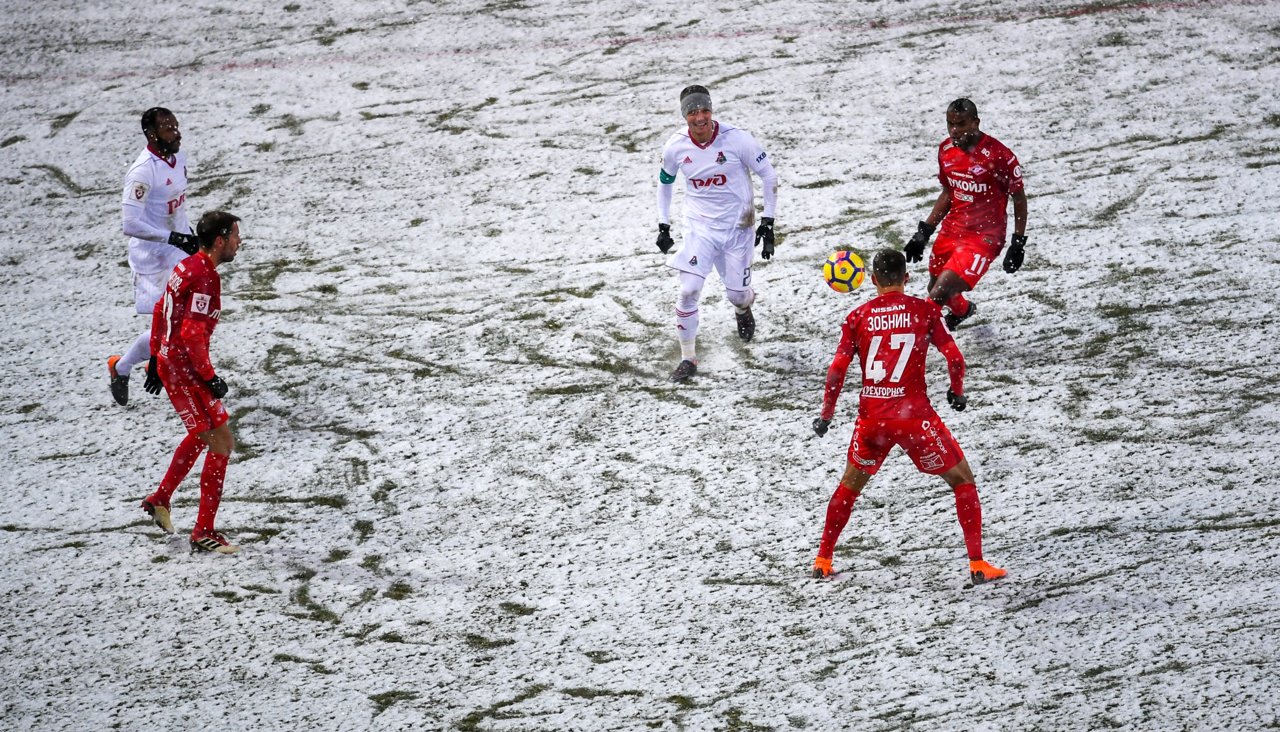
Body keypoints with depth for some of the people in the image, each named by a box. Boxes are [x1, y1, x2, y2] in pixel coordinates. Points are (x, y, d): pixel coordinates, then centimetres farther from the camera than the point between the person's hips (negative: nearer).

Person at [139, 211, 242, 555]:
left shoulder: (186, 267, 8)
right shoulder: (205, 277, -22)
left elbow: (160, 312, 17)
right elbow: (191, 333, -27)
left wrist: (155, 361, 24)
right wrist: (210, 377, -19)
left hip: (168, 361, 10)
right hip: (184, 368, -10)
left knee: (202, 434, 27)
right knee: (221, 442, -6)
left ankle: (160, 499, 40)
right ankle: (204, 532, -3)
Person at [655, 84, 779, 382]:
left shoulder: (736, 139, -18)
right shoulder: (676, 147, -10)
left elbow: (769, 176, -7)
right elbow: (665, 182, 11)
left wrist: (767, 222, -9)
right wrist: (663, 226, 9)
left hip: (737, 226, -1)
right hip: (699, 227, 1)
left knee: (736, 294, 6)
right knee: (689, 290, -15)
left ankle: (744, 308, 47)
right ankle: (688, 358, -1)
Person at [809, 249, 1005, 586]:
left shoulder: (858, 317, 4)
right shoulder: (924, 310, 0)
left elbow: (837, 370, 0)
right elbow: (954, 358, -5)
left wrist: (826, 415, 11)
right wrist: (957, 392, 14)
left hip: (871, 418, 3)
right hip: (914, 415, -2)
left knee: (850, 484, 26)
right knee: (963, 480, 12)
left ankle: (823, 560, 30)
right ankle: (978, 565, 4)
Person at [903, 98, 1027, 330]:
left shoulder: (998, 155, -21)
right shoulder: (946, 149, 0)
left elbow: (1019, 198, -9)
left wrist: (1018, 243, -9)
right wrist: (924, 232, 11)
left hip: (983, 239, -7)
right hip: (951, 232, 7)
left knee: (938, 297, -20)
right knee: (935, 289, 25)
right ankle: (963, 310, 57)